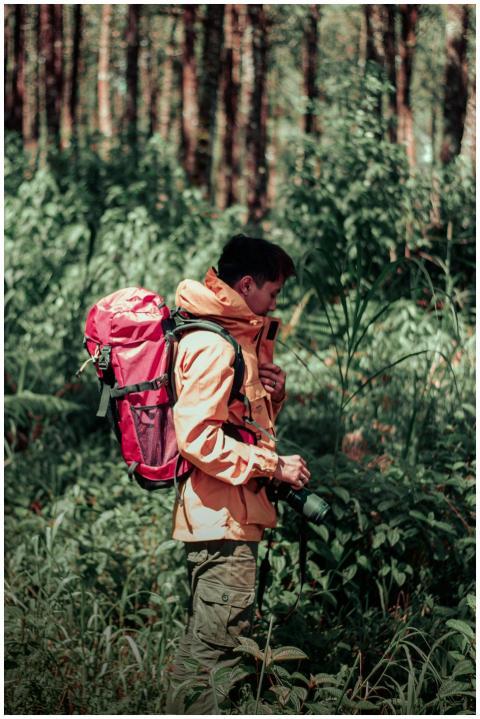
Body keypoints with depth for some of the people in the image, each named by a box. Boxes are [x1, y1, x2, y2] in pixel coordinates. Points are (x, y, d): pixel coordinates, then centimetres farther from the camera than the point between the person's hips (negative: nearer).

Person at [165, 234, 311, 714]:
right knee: (214, 643, -11)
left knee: (207, 644, 15)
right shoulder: (212, 346, -14)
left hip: (229, 515, 11)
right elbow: (197, 436, -24)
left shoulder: (238, 339, 19)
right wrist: (273, 465, -18)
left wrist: (272, 393, 5)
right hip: (221, 517, -11)